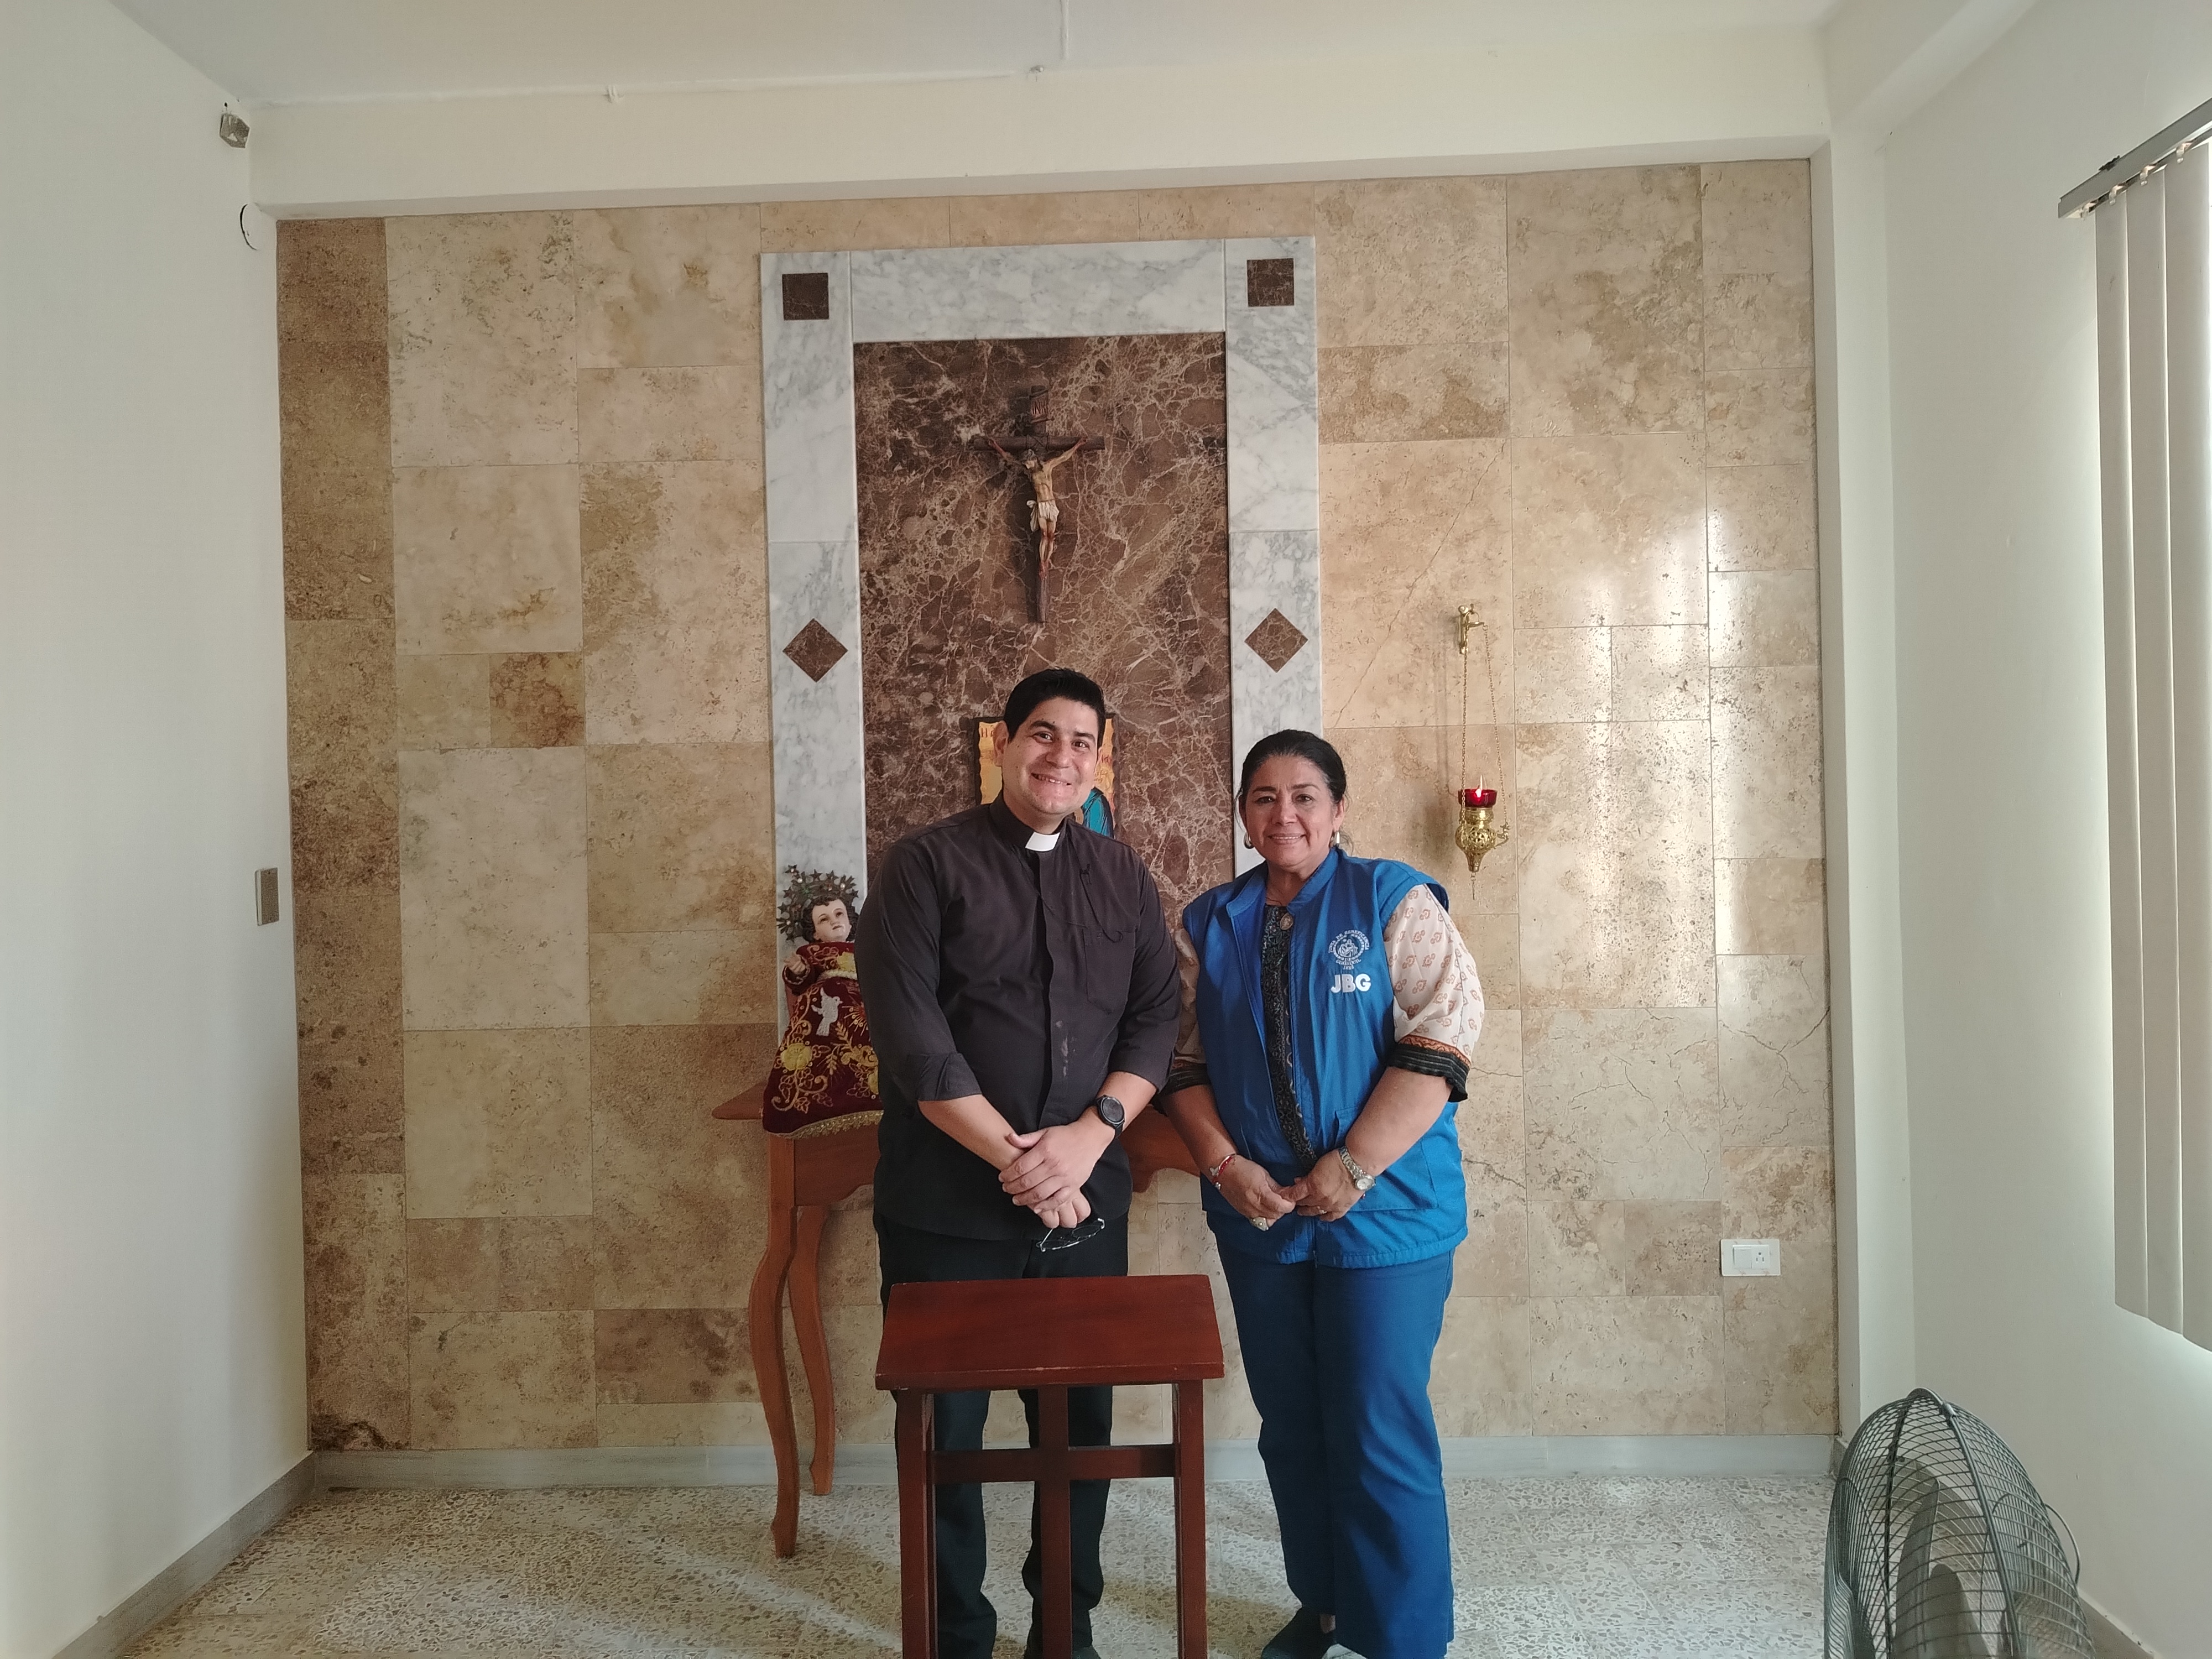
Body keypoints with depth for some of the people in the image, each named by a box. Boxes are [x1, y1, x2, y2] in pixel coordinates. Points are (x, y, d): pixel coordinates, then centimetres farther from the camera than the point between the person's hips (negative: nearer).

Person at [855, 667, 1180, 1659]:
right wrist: (1012, 1155, -15)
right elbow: (908, 1030, -12)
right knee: (944, 1425, 9)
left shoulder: (1123, 879, 9)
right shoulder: (928, 865, -4)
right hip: (948, 1206, -3)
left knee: (1082, 1420, 12)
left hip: (1087, 1200, 3)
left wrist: (1090, 1132, -13)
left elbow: (1156, 1018, 3)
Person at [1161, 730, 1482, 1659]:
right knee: (1290, 1426, 16)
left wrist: (1354, 1168, -18)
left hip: (1386, 1211, -4)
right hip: (1258, 1217, 4)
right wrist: (1225, 1166, -9)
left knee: (1380, 1434, 0)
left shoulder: (1393, 902, -5)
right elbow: (1183, 1065, 6)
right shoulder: (1208, 926, 7)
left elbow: (1439, 1042, -13)